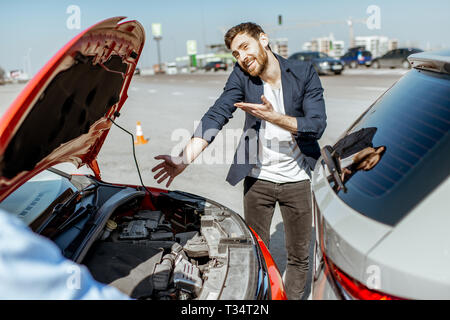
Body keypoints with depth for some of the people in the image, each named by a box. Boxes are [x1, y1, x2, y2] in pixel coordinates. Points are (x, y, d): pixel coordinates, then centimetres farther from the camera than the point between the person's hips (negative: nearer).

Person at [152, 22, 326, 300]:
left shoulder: (305, 73, -7)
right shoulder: (242, 76, -5)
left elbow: (317, 126, -13)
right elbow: (216, 116, -19)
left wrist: (272, 116, -23)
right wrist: (185, 159, -32)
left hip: (296, 179, 0)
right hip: (258, 179, 1)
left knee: (299, 256, 13)